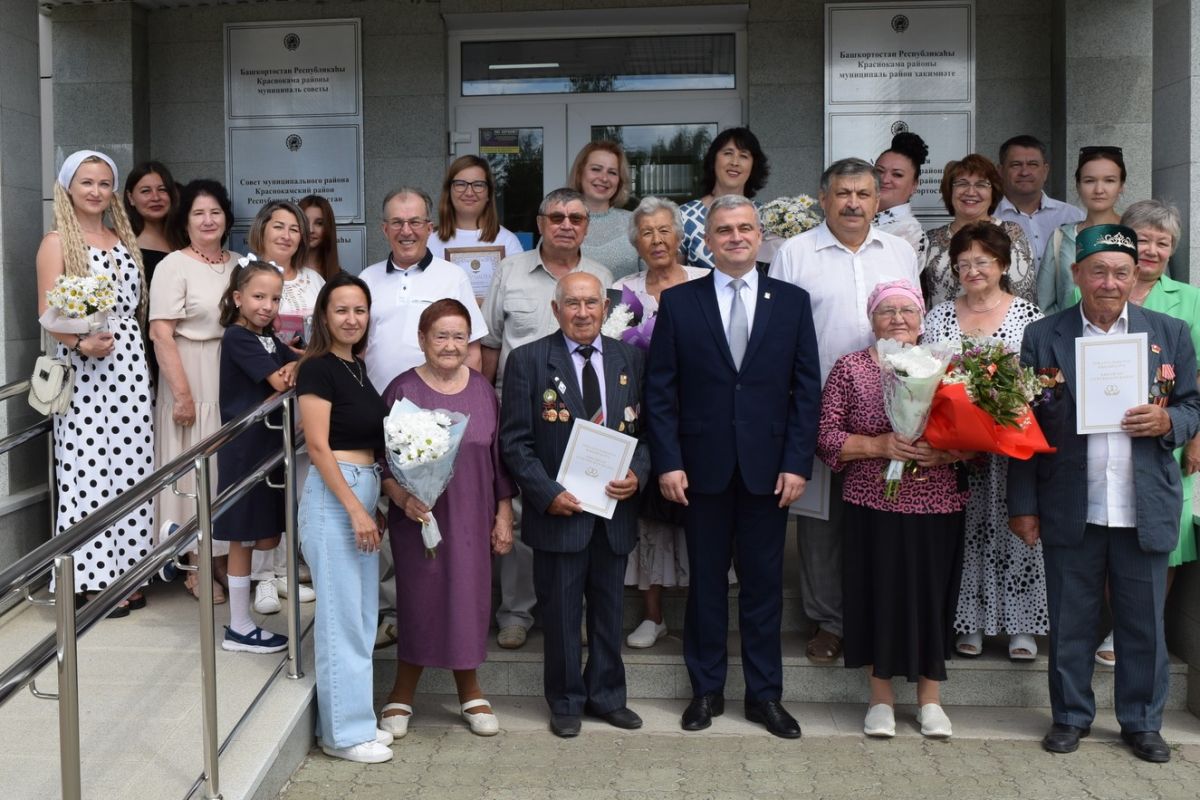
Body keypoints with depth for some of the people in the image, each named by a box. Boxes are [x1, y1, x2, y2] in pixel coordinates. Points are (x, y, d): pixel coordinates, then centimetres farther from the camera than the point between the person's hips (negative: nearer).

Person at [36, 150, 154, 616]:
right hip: (83, 368, -5)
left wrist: (137, 347, 6)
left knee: (130, 467, 6)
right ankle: (93, 580, 3)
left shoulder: (124, 239, 16)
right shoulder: (57, 242, -1)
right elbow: (49, 314, -9)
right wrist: (83, 344, -25)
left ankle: (124, 571, 15)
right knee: (88, 469, -4)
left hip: (130, 364, 5)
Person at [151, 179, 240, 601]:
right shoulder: (174, 266, -7)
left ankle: (227, 556, 22)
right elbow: (161, 335, -13)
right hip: (194, 382, -5)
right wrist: (182, 393, -18)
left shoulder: (237, 264, 11)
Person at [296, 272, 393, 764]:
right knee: (341, 616, -2)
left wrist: (374, 504, 11)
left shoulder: (357, 366, 13)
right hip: (332, 494, -8)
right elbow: (318, 447, -16)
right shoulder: (318, 368, -11)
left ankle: (355, 720, 25)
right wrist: (355, 509, -18)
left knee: (362, 614, 14)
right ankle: (343, 732, 9)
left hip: (363, 493, 9)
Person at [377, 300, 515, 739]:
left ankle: (469, 691, 29)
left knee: (469, 600, 10)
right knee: (418, 602, 5)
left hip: (472, 519, 3)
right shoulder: (402, 390, -6)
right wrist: (403, 499, -22)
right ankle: (402, 695, 24)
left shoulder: (482, 389, 4)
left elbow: (499, 458, 8)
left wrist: (504, 516, 6)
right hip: (419, 518, -3)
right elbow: (384, 461, -6)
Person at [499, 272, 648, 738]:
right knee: (561, 614, 7)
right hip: (559, 509, -3)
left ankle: (606, 696, 31)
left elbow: (646, 428, 9)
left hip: (615, 508, 3)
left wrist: (637, 473, -10)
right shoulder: (528, 361, -4)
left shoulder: (629, 359, 7)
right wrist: (548, 494, -15)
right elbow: (515, 442, -6)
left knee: (609, 610, 15)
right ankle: (566, 703, 24)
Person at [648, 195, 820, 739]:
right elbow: (660, 389, 1)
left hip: (768, 468, 1)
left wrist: (798, 463, -4)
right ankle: (707, 690, 22)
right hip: (702, 467, 0)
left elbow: (807, 389, 3)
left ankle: (764, 694, 20)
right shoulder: (678, 302, 3)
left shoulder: (792, 301, 5)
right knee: (706, 582, 9)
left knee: (764, 583, 8)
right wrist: (668, 462, -7)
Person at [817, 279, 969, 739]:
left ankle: (930, 699, 23)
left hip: (937, 509, 2)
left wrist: (945, 452, -14)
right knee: (877, 597, 4)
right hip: (873, 508, -1)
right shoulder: (850, 368, 1)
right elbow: (826, 437, -4)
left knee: (932, 597, 6)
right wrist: (879, 446, -16)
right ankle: (881, 698, 21)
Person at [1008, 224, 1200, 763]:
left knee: (1144, 623, 10)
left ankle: (1142, 722, 27)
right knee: (1070, 622, 10)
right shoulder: (1042, 338, 1)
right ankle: (1070, 716, 26)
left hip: (1144, 511, 1)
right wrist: (1023, 506, -2)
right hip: (1071, 511, -1)